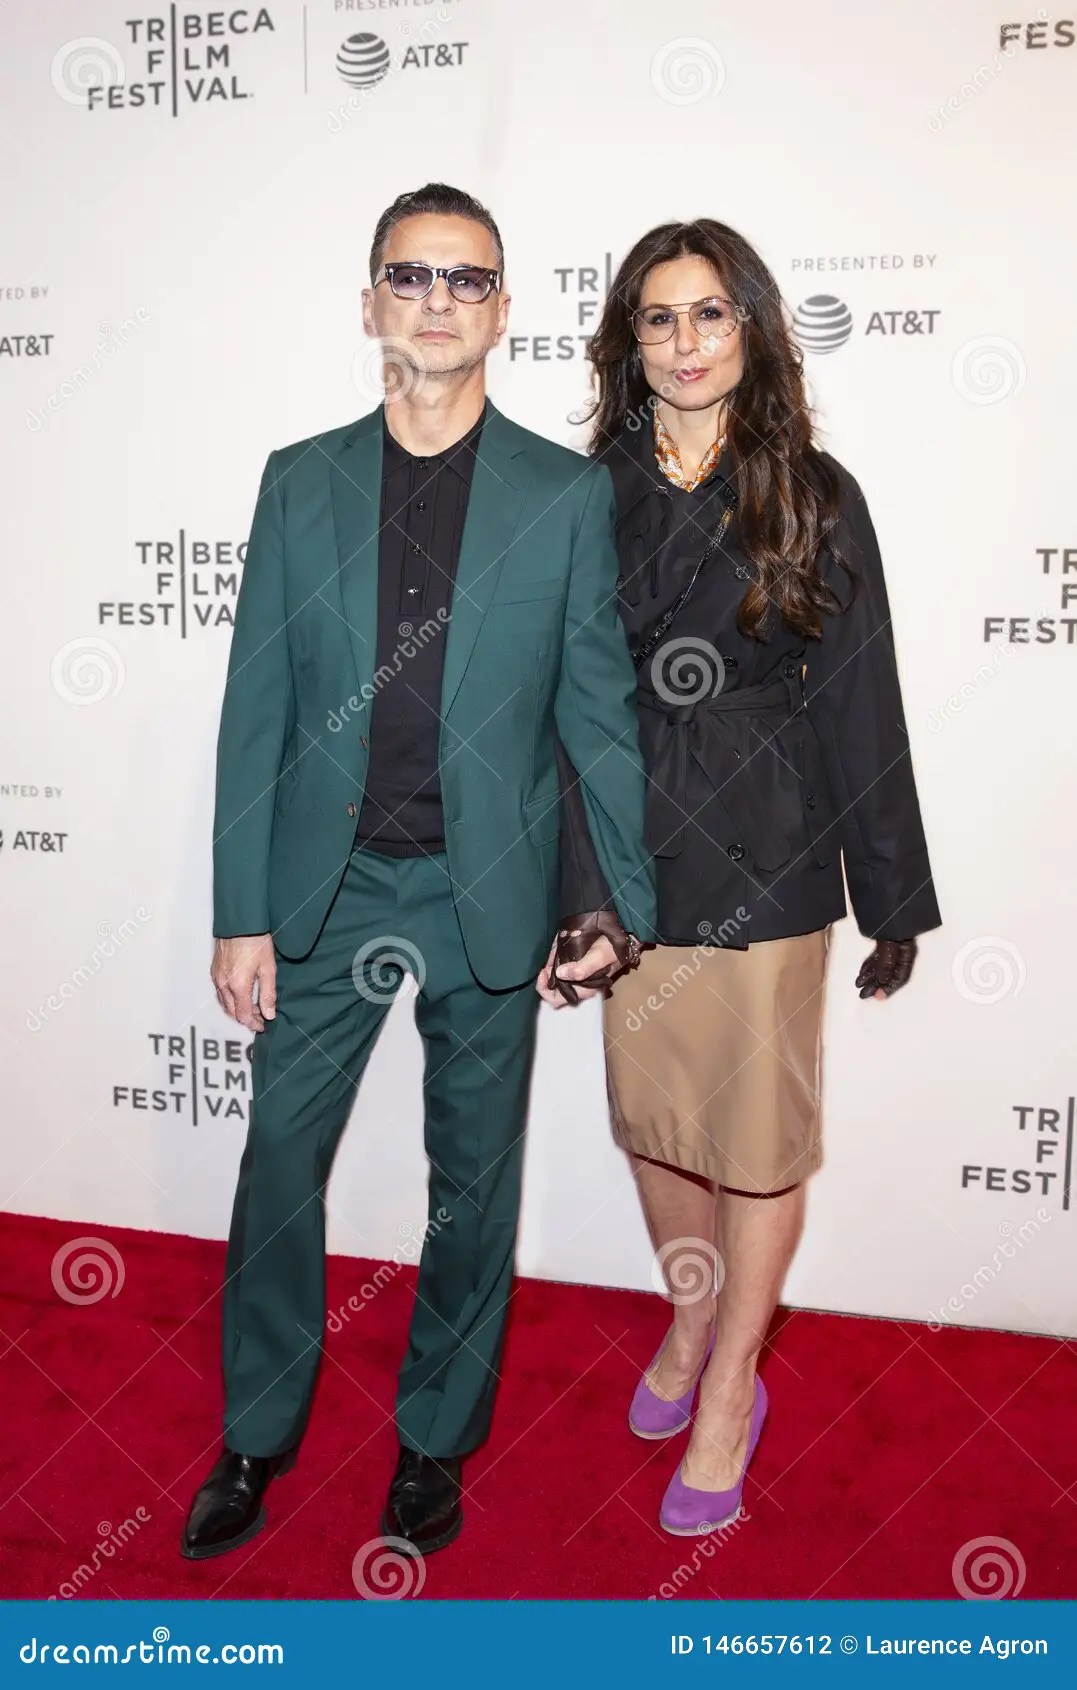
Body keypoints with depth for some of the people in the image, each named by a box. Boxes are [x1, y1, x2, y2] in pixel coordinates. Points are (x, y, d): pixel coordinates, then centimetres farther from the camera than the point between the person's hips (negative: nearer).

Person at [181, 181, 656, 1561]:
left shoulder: (569, 494, -1)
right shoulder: (300, 483, 3)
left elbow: (601, 709, 1)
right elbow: (256, 708, 2)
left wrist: (635, 905, 2)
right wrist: (241, 911, -2)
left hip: (487, 893, -1)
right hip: (326, 887, 1)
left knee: (474, 1179, 11)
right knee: (280, 1156, 9)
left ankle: (436, 1437, 34)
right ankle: (257, 1432, 33)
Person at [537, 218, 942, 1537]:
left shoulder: (814, 498, -2)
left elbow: (858, 704, -2)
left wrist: (893, 898, 0)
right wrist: (577, 890, -6)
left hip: (766, 861, -2)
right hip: (628, 855, 3)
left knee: (759, 1136, 6)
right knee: (652, 1118, 15)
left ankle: (729, 1393, 27)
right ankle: (691, 1327, 40)